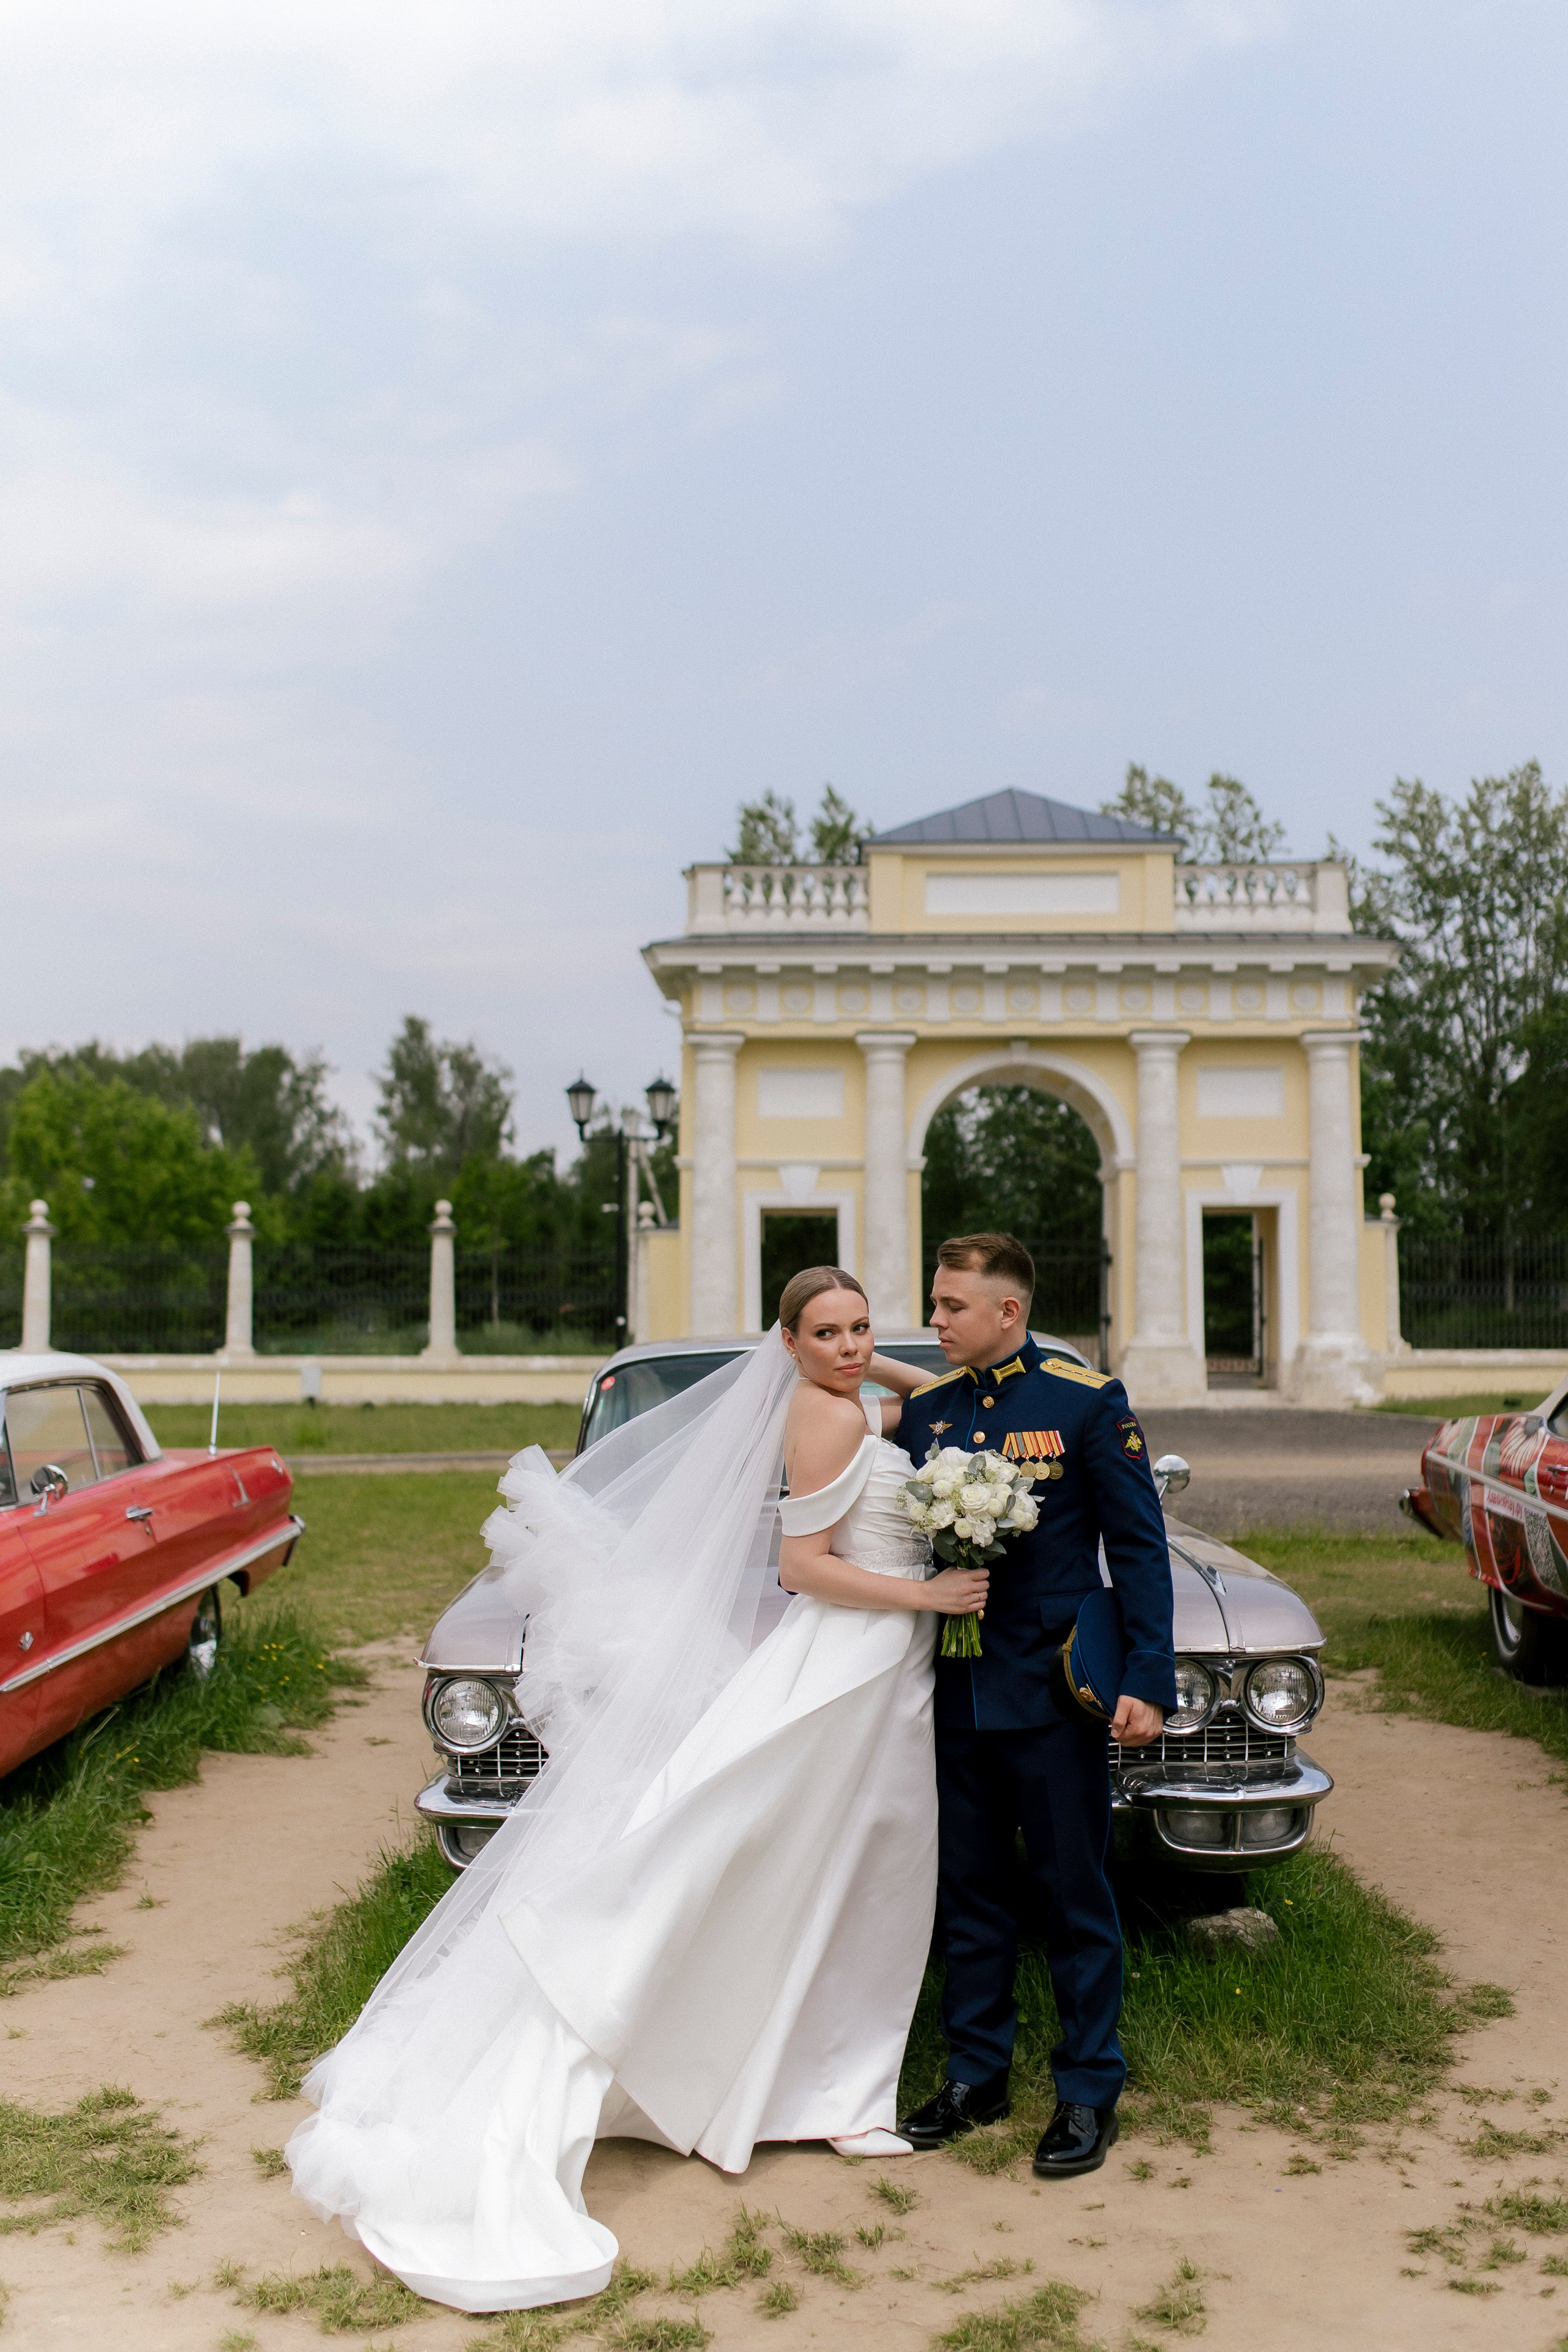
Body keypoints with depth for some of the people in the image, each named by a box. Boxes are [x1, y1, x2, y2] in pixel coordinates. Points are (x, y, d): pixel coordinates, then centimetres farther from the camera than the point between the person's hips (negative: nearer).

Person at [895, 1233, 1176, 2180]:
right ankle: (977, 2075, 30)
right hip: (956, 1694, 4)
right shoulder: (924, 1409, 5)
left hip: (1054, 1691, -4)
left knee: (1076, 1896, 7)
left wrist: (1147, 1679, -13)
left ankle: (1090, 2094, 21)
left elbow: (1139, 1548, -8)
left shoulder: (1090, 1402, -8)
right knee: (970, 1892, 15)